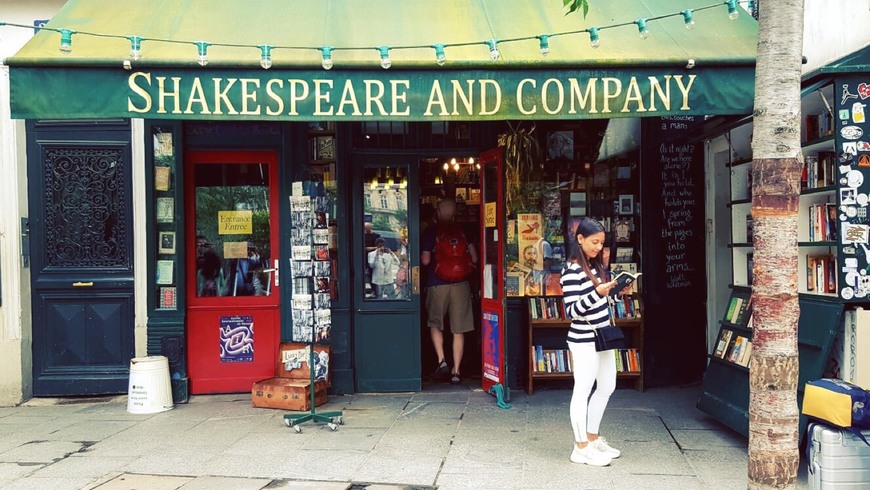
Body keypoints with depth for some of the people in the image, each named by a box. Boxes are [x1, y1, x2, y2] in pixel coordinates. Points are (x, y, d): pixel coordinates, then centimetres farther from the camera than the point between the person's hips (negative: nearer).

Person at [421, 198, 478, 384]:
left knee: (435, 324, 18)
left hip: (437, 283, -1)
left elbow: (425, 260, -8)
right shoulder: (463, 231, 3)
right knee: (458, 330, 6)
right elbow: (474, 258, 0)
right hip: (461, 284, 2)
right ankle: (456, 371, 5)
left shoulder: (430, 232, -3)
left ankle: (441, 360, 1)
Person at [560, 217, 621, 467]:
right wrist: (597, 293, -30)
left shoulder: (596, 264, 10)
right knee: (583, 391, 0)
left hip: (602, 337, 9)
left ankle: (593, 438, 31)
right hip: (584, 341, -9)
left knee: (606, 388, 17)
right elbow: (571, 311, -21)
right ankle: (581, 447, 10)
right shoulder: (572, 271, -17)